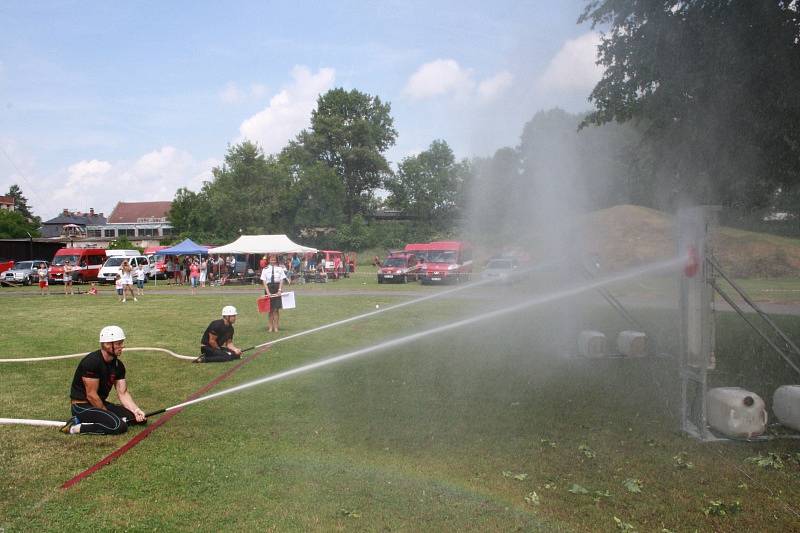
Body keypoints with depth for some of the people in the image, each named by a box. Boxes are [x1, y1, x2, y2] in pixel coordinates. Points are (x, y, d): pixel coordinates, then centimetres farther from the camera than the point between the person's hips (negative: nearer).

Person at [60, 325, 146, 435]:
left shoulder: (118, 365, 3)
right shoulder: (91, 362, -22)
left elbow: (122, 393, 2)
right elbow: (91, 395, -20)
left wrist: (136, 410, -13)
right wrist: (107, 414, -11)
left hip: (100, 404, 9)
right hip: (82, 405, -9)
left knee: (139, 418, -2)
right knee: (119, 426, -27)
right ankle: (76, 428, -13)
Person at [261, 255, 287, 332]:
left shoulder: (280, 269, 4)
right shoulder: (265, 269, 3)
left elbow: (282, 280, 1)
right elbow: (264, 281, 0)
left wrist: (279, 290, -10)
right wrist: (268, 292, -10)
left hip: (277, 289, 0)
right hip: (269, 288, 0)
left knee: (276, 309, -1)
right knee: (270, 309, 6)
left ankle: (276, 326, 4)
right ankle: (270, 326, 13)